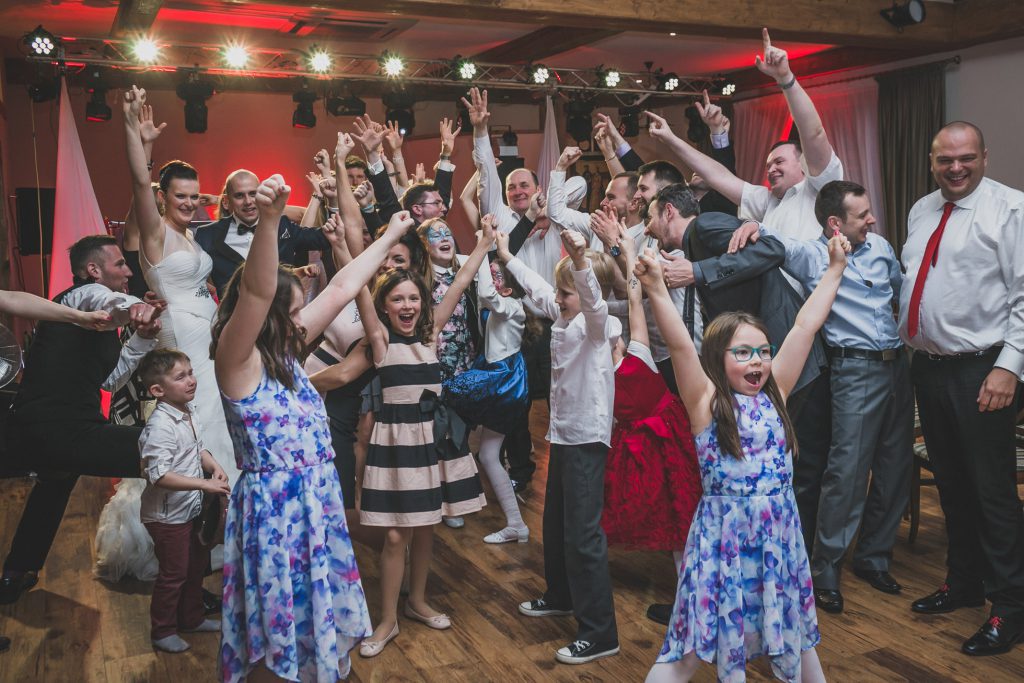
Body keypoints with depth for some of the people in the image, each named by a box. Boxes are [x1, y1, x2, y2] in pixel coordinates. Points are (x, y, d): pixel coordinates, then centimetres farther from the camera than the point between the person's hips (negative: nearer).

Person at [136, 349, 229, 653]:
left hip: (189, 509, 9)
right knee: (173, 573, 5)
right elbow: (159, 475, -32)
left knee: (197, 562, 22)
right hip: (167, 516, -9)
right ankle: (162, 631, 24)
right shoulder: (160, 426, -27)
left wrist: (213, 466, -2)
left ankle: (191, 617, 40)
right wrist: (204, 484, -33)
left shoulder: (184, 414, 2)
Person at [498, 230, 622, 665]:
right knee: (555, 523, 22)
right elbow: (536, 288, 24)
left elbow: (593, 297, -37)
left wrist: (580, 259, -55)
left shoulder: (595, 323, -15)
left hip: (587, 437, -10)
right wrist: (505, 255, 30)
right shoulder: (563, 316, 9)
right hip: (563, 433, 10)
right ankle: (561, 596, 42)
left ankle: (599, 633, -1)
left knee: (582, 532, -8)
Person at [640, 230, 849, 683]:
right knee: (695, 646, 1)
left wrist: (834, 270, 5)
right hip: (723, 533, -4)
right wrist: (657, 291, -32)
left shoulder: (774, 394, 5)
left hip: (779, 531, 5)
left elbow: (806, 325, 5)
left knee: (793, 635, 21)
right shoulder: (707, 402, -7)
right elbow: (679, 344, -21)